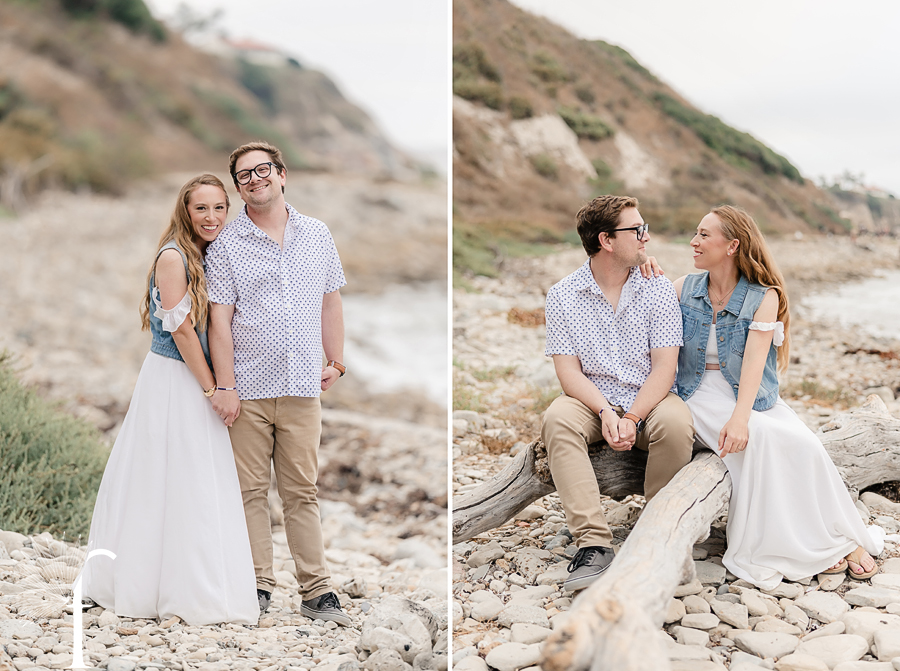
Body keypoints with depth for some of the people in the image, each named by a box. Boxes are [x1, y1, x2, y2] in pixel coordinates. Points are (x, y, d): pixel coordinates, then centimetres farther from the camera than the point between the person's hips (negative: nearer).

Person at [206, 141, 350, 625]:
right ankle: (259, 585, 14)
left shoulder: (317, 235, 11)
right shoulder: (226, 245, 0)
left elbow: (331, 300, 18)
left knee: (302, 492, 6)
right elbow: (220, 318, -4)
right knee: (251, 490, 4)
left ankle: (316, 591, 10)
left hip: (303, 386, 2)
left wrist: (336, 361, 13)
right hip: (248, 388, -2)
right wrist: (225, 386, -8)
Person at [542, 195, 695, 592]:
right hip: (592, 401, 0)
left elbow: (664, 367, -7)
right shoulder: (562, 296, 0)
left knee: (676, 424, -33)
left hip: (650, 399, 0)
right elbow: (568, 370, -6)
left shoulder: (657, 289, 1)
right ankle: (594, 544, -34)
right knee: (557, 419, -31)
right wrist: (605, 412, -24)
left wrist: (631, 418, -22)